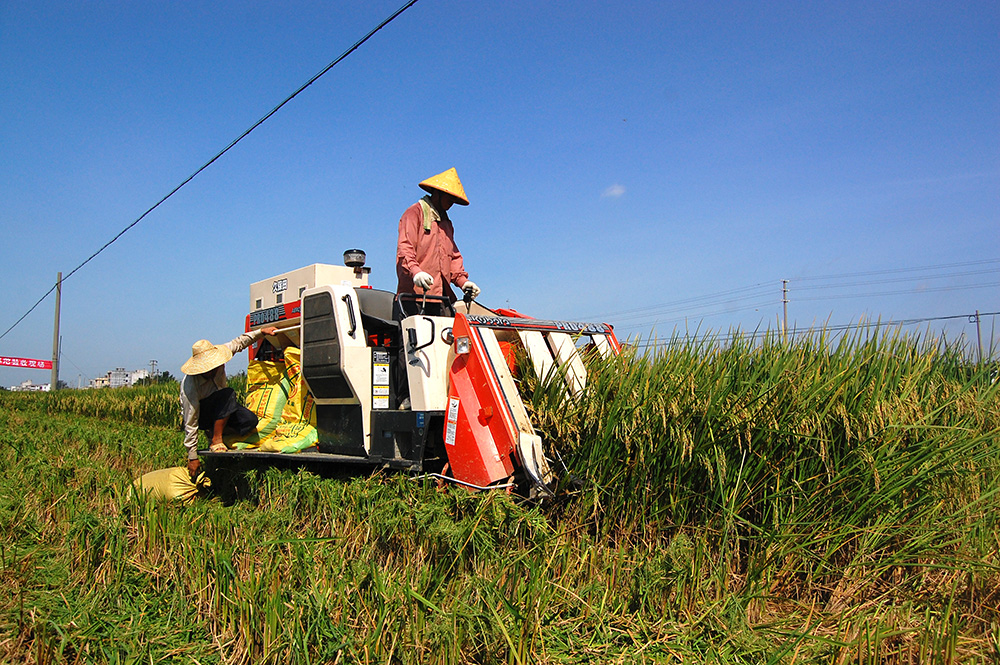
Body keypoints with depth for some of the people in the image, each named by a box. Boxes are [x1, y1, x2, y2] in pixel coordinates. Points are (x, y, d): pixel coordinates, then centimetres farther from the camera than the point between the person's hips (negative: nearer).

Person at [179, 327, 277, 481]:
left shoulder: (216, 354, -23)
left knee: (250, 420, -21)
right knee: (227, 394, -35)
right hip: (201, 413, -6)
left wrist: (261, 332, -11)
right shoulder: (189, 386, -34)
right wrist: (192, 457, -24)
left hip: (221, 407, 6)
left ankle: (213, 433, 1)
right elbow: (190, 423, -29)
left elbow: (239, 342, -2)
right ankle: (216, 441, -27)